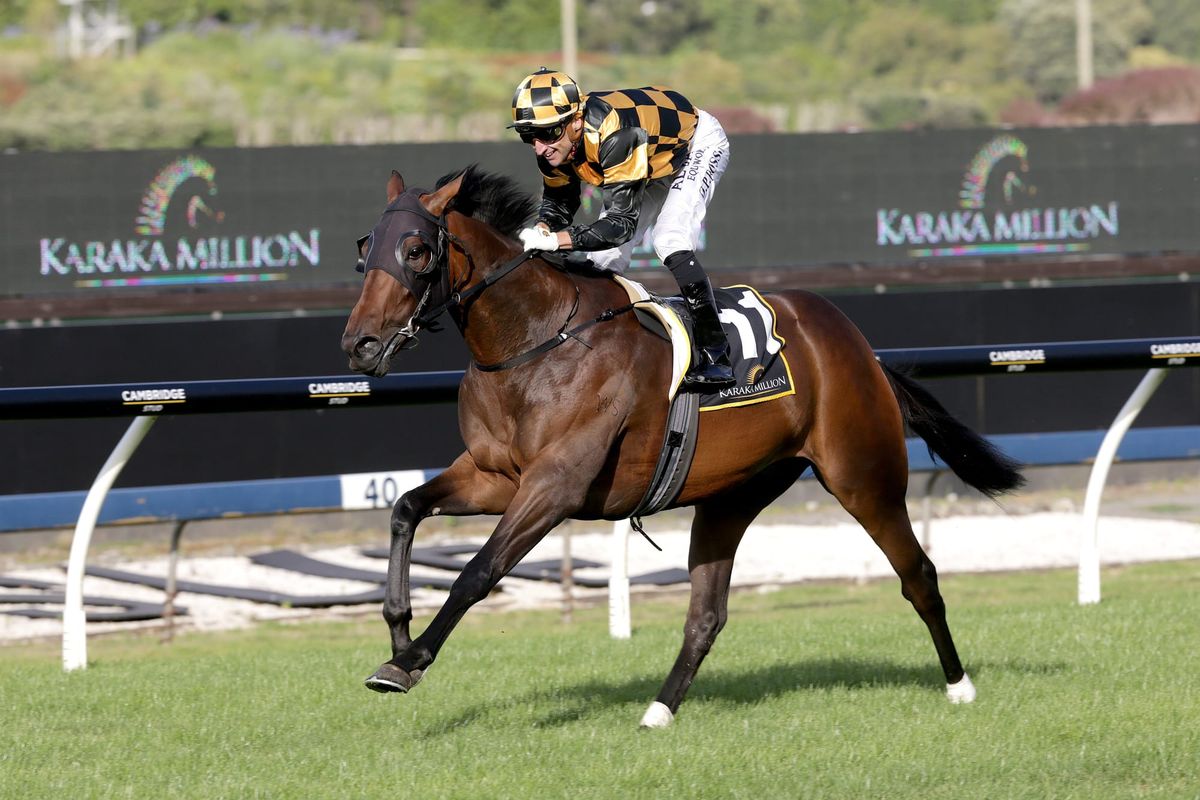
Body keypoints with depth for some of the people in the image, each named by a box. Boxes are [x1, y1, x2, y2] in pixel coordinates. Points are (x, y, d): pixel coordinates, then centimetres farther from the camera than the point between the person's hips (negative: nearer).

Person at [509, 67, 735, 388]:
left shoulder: (614, 135, -44)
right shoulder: (554, 143, -20)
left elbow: (623, 222, -43)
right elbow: (558, 203, -5)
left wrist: (556, 240, -51)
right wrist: (541, 232, -28)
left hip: (699, 143, -8)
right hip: (655, 161, 8)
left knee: (670, 242, -27)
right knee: (604, 257, -1)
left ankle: (715, 354, -22)